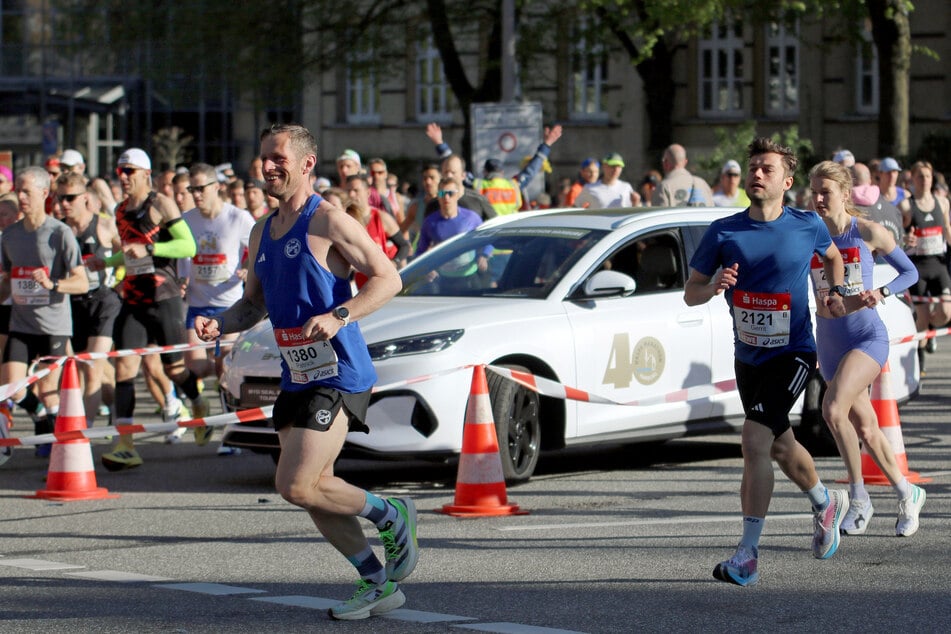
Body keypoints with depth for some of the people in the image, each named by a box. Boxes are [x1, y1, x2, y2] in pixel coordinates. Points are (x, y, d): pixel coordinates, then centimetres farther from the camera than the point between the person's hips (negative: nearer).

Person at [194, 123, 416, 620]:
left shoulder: (327, 222, -10)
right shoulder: (262, 233, 14)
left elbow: (388, 278, -13)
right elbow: (253, 304, 23)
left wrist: (338, 317, -26)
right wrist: (219, 325, 2)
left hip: (338, 376, -9)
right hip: (295, 377, 9)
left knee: (296, 486, -15)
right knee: (313, 491, 9)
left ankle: (391, 516, 7)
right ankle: (378, 586, 22)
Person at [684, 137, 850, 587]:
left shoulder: (807, 226, -6)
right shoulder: (723, 232, -4)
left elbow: (832, 256, 18)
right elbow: (690, 294, -1)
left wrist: (836, 291, 0)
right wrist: (713, 286, -22)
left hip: (792, 353, -4)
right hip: (747, 356, 4)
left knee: (755, 440, -20)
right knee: (780, 448, 20)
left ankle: (748, 555, -17)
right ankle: (826, 504, 50)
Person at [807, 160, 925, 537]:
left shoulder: (868, 232, -5)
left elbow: (910, 272, 4)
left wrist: (881, 293, -13)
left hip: (867, 337, -5)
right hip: (828, 342, 5)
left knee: (833, 409, -25)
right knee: (865, 429, 11)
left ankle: (858, 498, -11)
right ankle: (907, 494, 32)